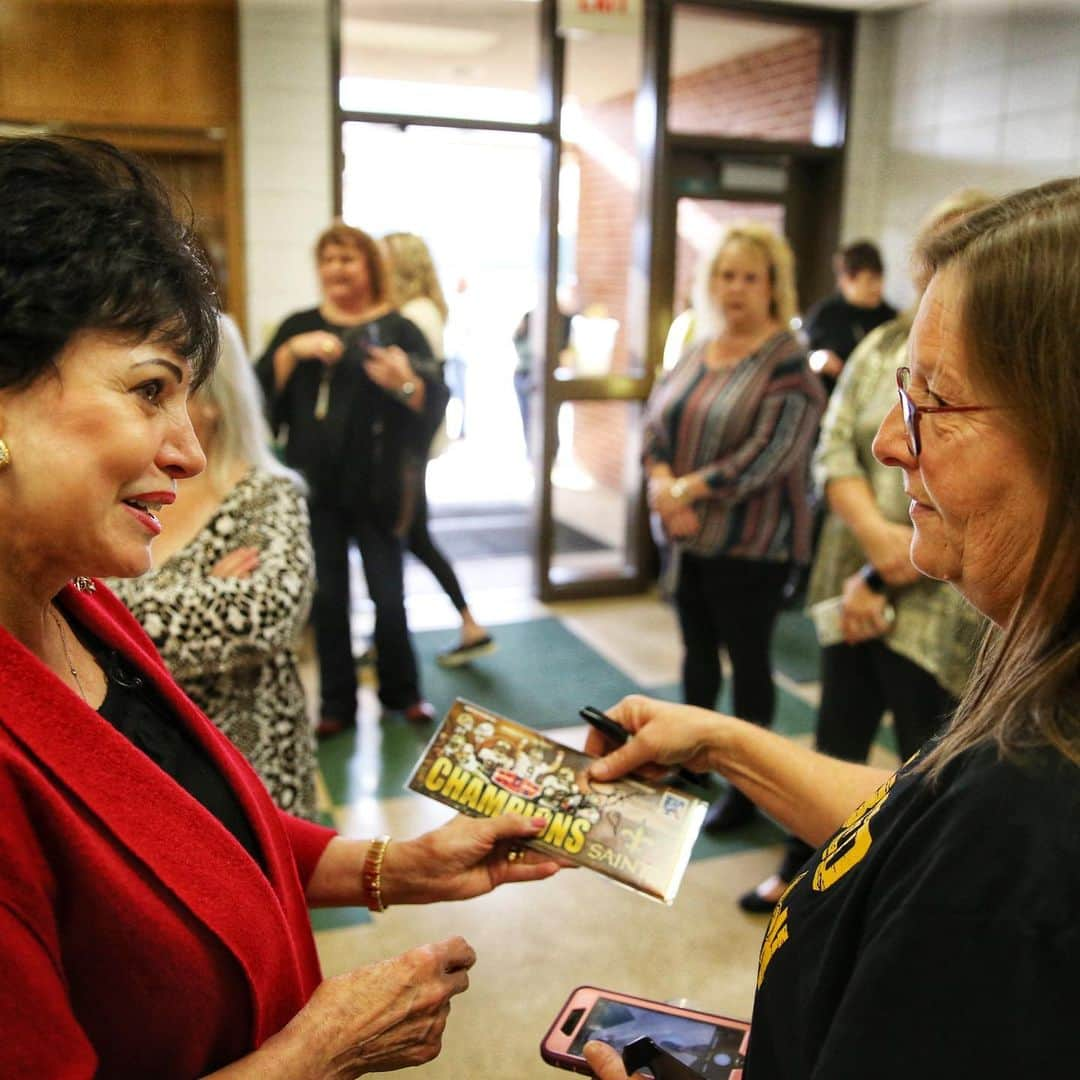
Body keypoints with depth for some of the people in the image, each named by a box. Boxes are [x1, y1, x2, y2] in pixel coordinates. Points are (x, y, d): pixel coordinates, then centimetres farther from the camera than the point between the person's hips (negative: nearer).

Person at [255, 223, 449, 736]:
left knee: (388, 594, 2)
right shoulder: (297, 326, 10)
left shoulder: (398, 329, 0)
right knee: (327, 597, 7)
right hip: (315, 485, 3)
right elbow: (259, 391, -1)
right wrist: (292, 351, -15)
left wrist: (406, 383, -29)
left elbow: (435, 404, -10)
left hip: (375, 486, -2)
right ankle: (336, 703, 19)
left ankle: (401, 692, 22)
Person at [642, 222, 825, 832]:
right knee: (698, 651, 19)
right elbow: (658, 421, 6)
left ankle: (747, 788, 22)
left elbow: (770, 454, -21)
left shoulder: (788, 360, -12)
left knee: (748, 661, 6)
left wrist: (685, 488, -18)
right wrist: (662, 485, -13)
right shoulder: (697, 350, 8)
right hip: (689, 535, 6)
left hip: (752, 543, -6)